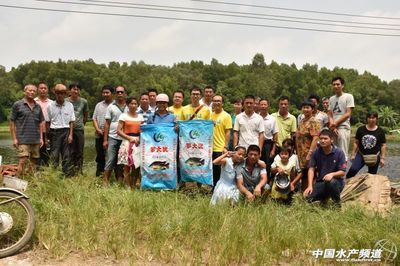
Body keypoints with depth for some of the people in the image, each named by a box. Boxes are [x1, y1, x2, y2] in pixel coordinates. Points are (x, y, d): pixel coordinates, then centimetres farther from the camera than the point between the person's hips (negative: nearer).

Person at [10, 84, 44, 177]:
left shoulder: (38, 107, 13)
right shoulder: (17, 105, 0)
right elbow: (12, 122, 0)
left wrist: (41, 138, 9)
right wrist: (14, 138, -6)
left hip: (35, 140, 5)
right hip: (23, 139, -5)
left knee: (33, 162, 8)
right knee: (22, 161, -12)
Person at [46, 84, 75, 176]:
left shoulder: (69, 105, 5)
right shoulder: (50, 106, 4)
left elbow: (71, 121, 5)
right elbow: (47, 122, 7)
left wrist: (71, 135, -2)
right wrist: (48, 135, 2)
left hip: (66, 131, 1)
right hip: (54, 132, -1)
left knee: (67, 155, 3)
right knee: (54, 155, -1)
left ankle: (67, 175, 9)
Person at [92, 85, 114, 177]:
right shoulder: (99, 105, 16)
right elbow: (94, 118, 14)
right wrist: (97, 129, -3)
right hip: (99, 135, 4)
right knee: (100, 154, 10)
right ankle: (99, 172, 19)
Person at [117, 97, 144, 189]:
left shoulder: (140, 117, 14)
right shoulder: (123, 116, 3)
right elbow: (119, 131, -4)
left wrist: (139, 138, -7)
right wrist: (130, 138, -13)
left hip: (138, 143, 4)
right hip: (127, 143, -4)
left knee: (137, 165, 2)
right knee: (127, 166, -8)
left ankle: (134, 186, 13)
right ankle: (128, 186, -4)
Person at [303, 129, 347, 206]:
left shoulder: (339, 152, -10)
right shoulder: (316, 152, -2)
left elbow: (342, 172, -10)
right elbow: (311, 169, -8)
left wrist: (332, 174, -32)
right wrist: (310, 186, -20)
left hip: (336, 181, -3)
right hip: (320, 182, 3)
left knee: (331, 182, -39)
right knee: (308, 197, -21)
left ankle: (337, 203, -8)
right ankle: (325, 198, 14)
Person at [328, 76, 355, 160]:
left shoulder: (348, 96, 2)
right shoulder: (331, 99, 18)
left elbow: (348, 114, -5)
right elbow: (330, 114, 11)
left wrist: (336, 123, -9)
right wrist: (333, 126, -6)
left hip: (343, 127, -5)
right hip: (333, 129, 5)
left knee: (343, 153, -8)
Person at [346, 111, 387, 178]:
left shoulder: (380, 131, -1)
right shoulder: (361, 129, 0)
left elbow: (383, 145, 2)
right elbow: (356, 142, 4)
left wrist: (382, 158, -2)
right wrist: (353, 154, 1)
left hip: (374, 157, 0)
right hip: (361, 155, 0)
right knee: (353, 169, -21)